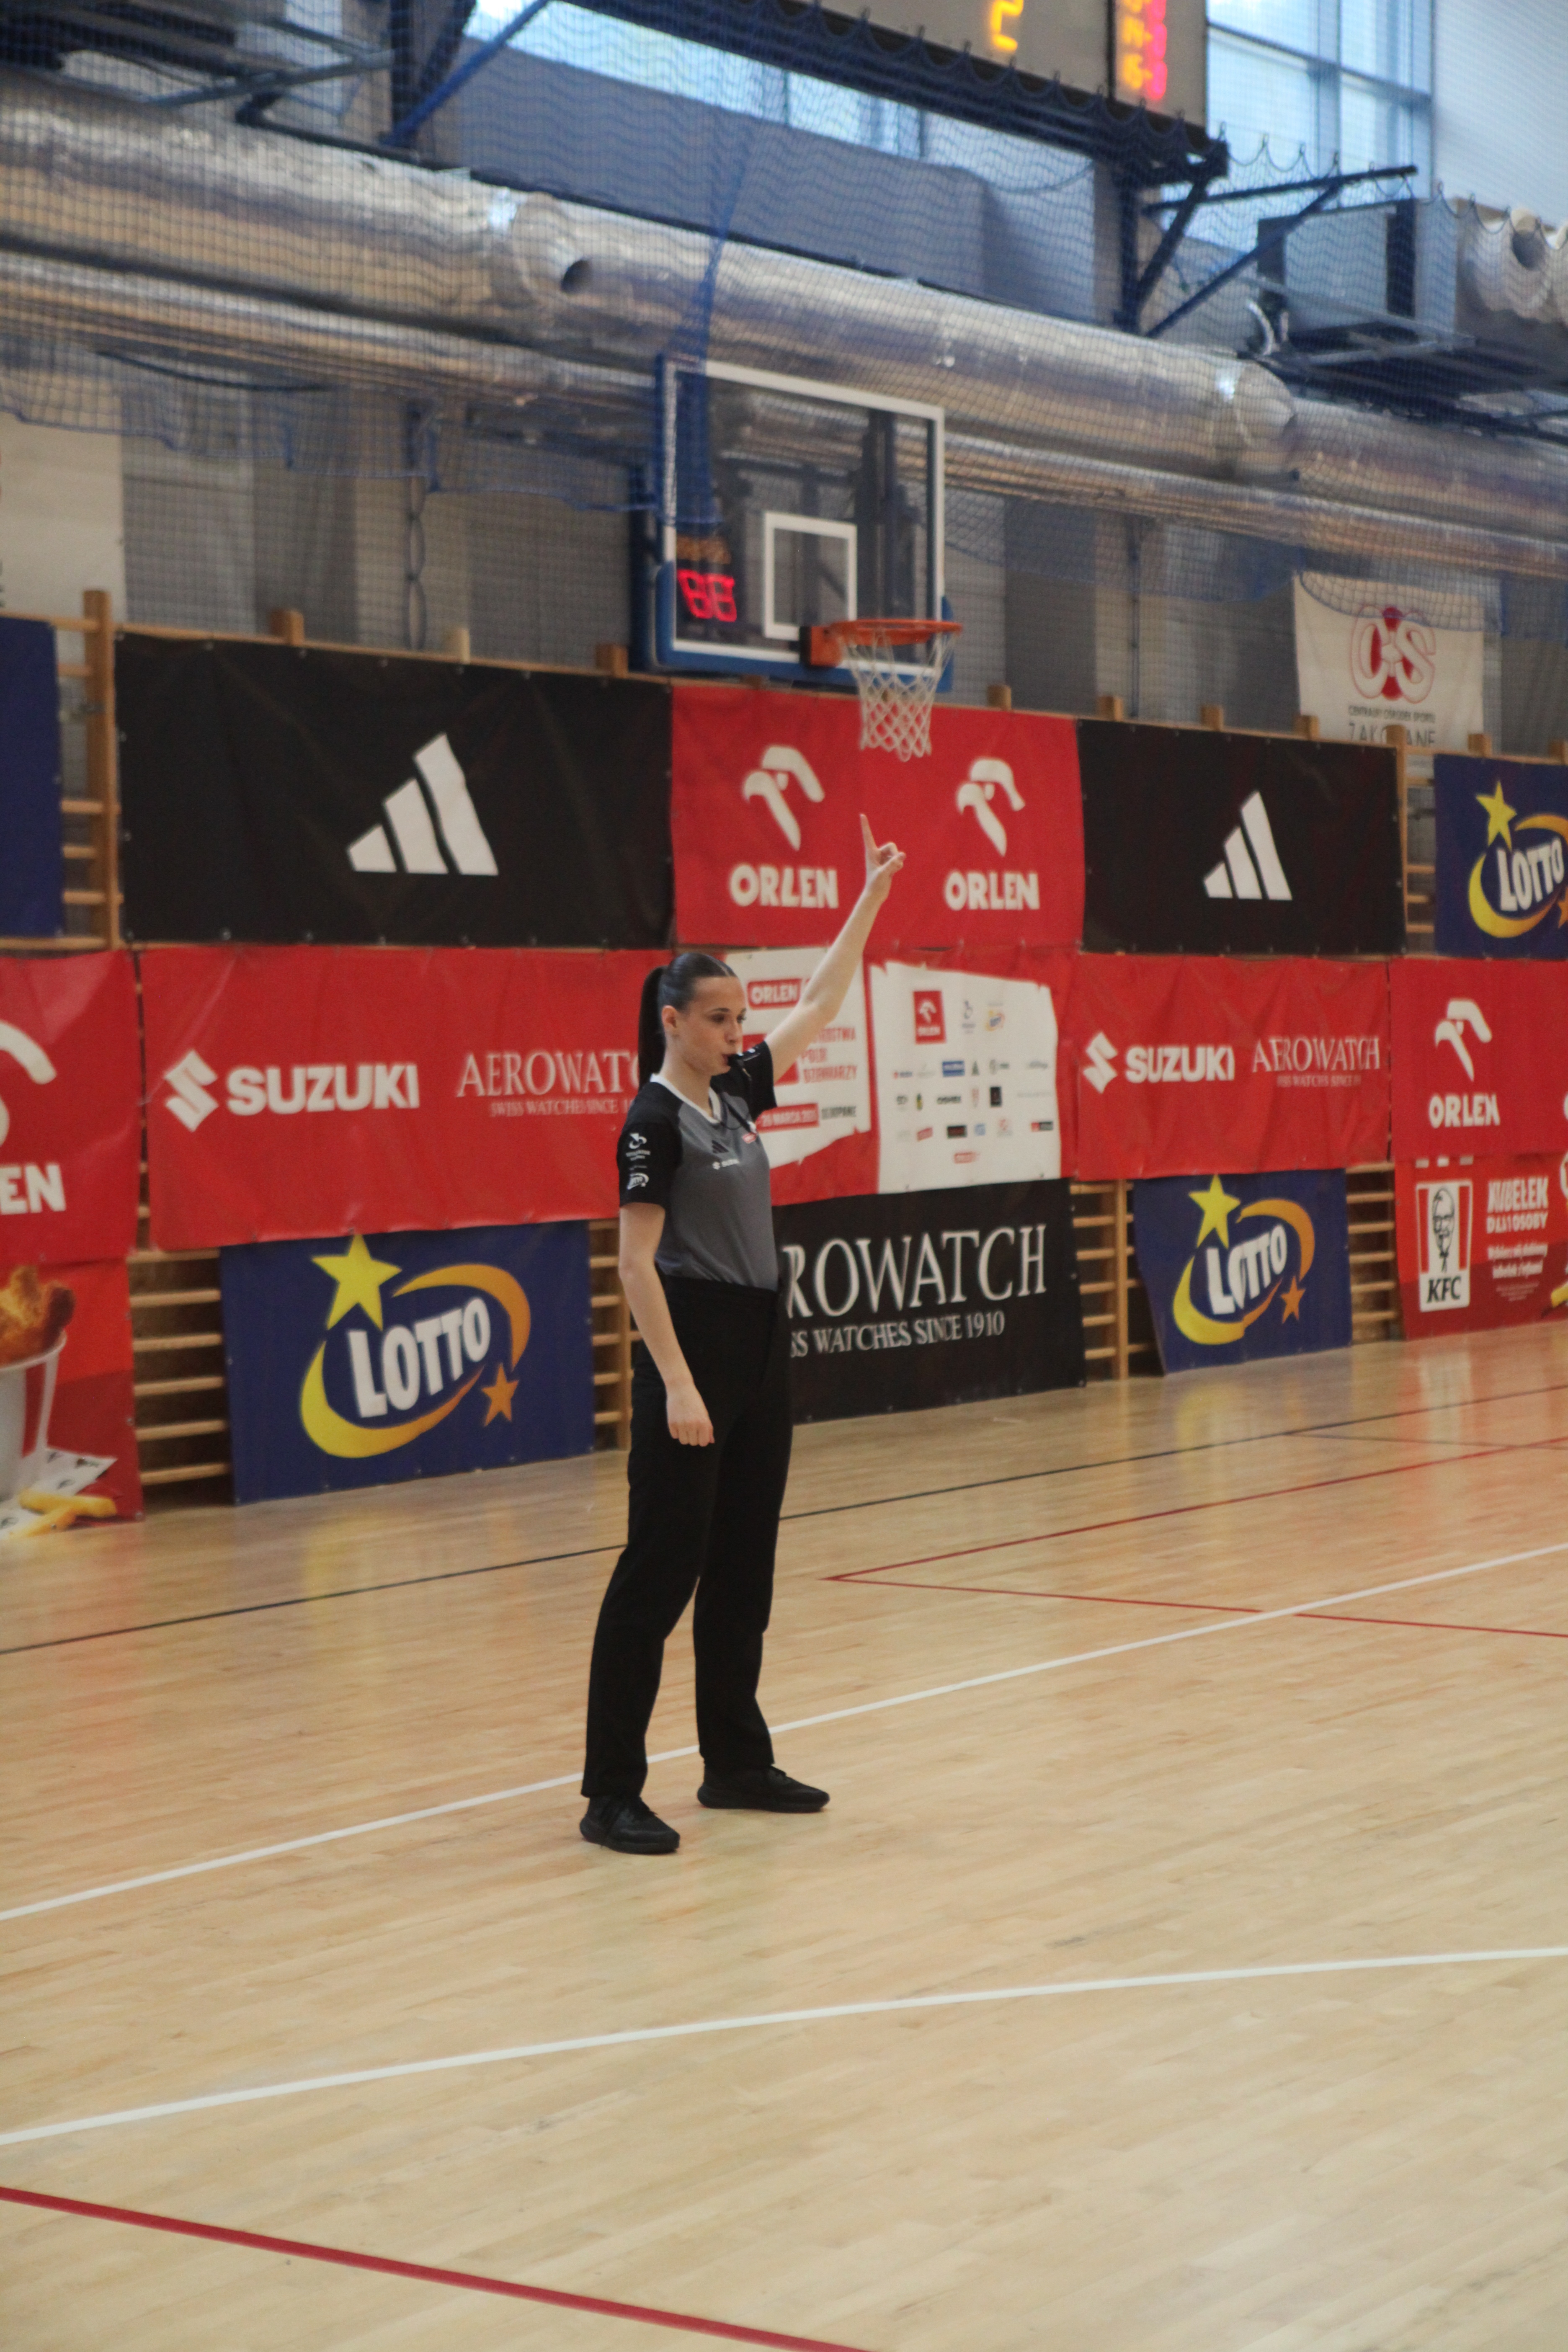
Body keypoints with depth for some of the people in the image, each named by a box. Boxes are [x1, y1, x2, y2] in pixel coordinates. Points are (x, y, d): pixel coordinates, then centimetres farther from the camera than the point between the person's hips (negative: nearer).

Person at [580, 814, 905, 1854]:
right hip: (695, 1345, -9)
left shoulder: (737, 1090, 10)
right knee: (660, 1570, -8)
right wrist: (675, 1384, -22)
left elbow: (819, 1008, 22)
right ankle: (612, 1793, -6)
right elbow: (636, 1261, -17)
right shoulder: (655, 1119, -13)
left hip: (762, 1341, 9)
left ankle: (736, 1760, 22)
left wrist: (871, 899, 20)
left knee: (745, 1565, 13)